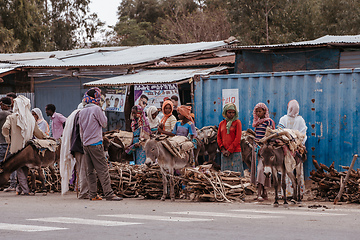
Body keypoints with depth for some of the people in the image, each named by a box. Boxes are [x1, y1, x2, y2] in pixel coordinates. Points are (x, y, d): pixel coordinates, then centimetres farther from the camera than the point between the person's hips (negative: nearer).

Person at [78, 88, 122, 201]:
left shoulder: (82, 112, 11)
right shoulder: (96, 109, -10)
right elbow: (104, 123, -3)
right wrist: (103, 113, 11)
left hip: (86, 144, 7)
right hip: (95, 143, -7)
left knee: (90, 170, 8)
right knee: (103, 169, -7)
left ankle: (93, 194, 7)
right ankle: (108, 194, -10)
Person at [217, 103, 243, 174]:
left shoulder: (237, 122, 0)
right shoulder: (222, 123, 13)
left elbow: (238, 138, -7)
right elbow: (219, 137, 13)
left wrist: (229, 150, -10)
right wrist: (223, 149, -2)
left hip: (235, 152, -4)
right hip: (224, 152, 4)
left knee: (235, 171, -7)